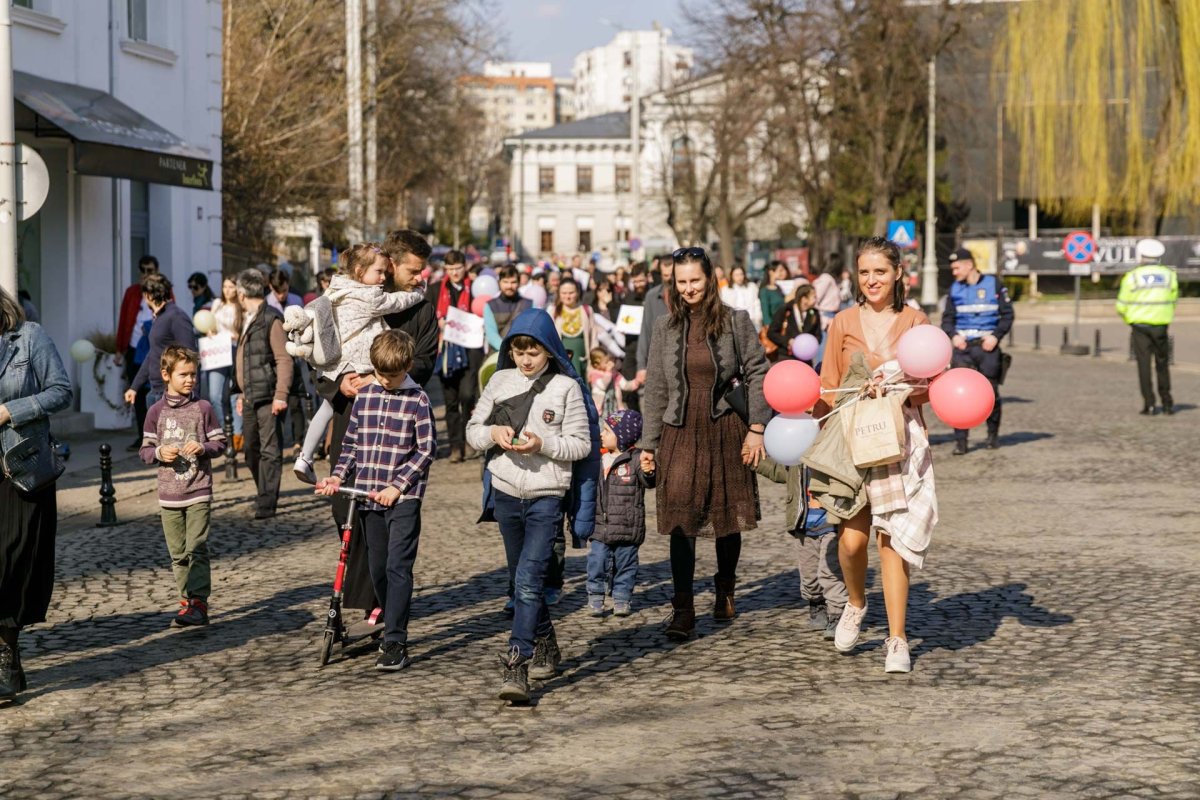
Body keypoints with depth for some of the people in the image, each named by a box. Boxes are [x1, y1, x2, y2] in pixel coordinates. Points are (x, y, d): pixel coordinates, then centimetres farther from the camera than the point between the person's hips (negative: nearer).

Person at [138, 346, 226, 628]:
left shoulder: (203, 408, 1)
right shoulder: (157, 411, 5)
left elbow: (220, 443, 5)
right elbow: (145, 450, 10)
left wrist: (202, 448, -14)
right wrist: (159, 453, -11)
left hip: (199, 492, -3)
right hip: (169, 495, 3)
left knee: (196, 549, -10)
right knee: (178, 553, 8)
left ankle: (198, 603, -11)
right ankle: (187, 601, 16)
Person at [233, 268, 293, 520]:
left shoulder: (271, 319, -10)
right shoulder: (248, 320, 17)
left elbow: (284, 359, -15)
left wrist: (281, 395, -20)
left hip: (268, 397, -9)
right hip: (251, 398, 9)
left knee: (270, 451, -6)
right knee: (252, 450, 12)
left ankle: (267, 504, -6)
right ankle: (264, 495, 24)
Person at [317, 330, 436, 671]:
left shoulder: (417, 400, -4)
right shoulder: (365, 395, 9)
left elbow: (426, 449, -6)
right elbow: (352, 441, 15)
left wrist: (398, 485, -13)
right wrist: (339, 476, 1)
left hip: (403, 498, -5)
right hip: (369, 495, 5)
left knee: (398, 566, -11)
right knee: (377, 569, 10)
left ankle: (395, 643, -12)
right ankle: (393, 628, 26)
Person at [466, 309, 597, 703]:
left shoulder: (566, 388, -6)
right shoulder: (500, 381, 4)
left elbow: (581, 445, -5)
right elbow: (473, 430, 10)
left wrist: (543, 444, -20)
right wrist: (493, 433, -11)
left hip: (546, 496, -5)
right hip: (505, 493, 5)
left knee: (529, 581, -15)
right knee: (522, 579, 17)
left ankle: (516, 666, -18)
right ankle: (545, 646, 36)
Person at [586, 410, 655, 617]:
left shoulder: (636, 458, -9)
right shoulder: (598, 458, 8)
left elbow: (649, 483, -17)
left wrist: (649, 472, -38)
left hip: (626, 527, -4)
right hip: (600, 526, 4)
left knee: (625, 564, 7)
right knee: (597, 563, 2)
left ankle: (622, 599, 16)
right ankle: (595, 598, 11)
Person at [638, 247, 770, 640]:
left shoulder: (736, 321, 0)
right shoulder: (666, 327, 7)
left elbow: (757, 374, 1)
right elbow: (655, 388, 10)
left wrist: (757, 428, -8)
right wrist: (648, 443, 7)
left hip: (726, 430, -1)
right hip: (680, 433, 1)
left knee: (727, 519, 10)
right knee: (681, 520, -8)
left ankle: (725, 590, 32)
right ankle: (683, 610, -7)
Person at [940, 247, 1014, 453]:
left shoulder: (993, 284, 2)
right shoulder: (955, 289, 10)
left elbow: (1007, 314, 3)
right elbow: (947, 318, 14)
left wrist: (996, 336, -10)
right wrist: (953, 335, -6)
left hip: (987, 346, -2)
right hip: (963, 346, 2)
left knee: (991, 391, 4)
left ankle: (993, 434, 23)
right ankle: (960, 440, -7)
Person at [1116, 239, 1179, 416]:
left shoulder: (1132, 277, -6)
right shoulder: (1169, 275, 1)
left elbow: (1121, 306, -2)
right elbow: (1172, 301, 7)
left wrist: (1128, 319, 18)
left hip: (1139, 326, -2)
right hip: (1161, 326, 2)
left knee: (1144, 365, 1)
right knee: (1162, 364, 14)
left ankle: (1149, 404, -4)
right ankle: (1167, 402, 15)